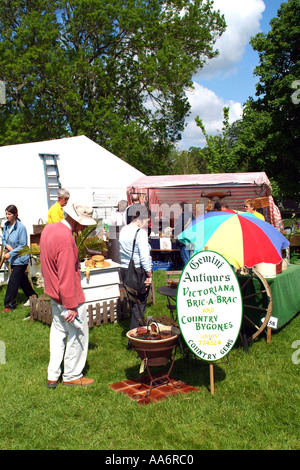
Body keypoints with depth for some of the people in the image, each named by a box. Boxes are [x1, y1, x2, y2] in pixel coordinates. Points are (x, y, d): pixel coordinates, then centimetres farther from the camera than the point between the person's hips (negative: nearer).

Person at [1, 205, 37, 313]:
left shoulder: (21, 227, -19)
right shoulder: (6, 225, 3)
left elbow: (23, 245, -18)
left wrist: (10, 253, -23)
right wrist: (6, 245, -6)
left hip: (20, 259, -8)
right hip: (13, 259, 8)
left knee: (13, 282, -5)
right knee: (22, 280, 19)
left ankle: (9, 305, 6)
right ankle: (32, 297, 36)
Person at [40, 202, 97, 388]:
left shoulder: (49, 229, 3)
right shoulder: (66, 239, -27)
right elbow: (66, 276, -26)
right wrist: (71, 306, -21)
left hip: (53, 294, 10)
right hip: (68, 297, -9)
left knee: (58, 332, 20)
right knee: (78, 335, 8)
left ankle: (53, 376, 28)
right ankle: (72, 375, 23)